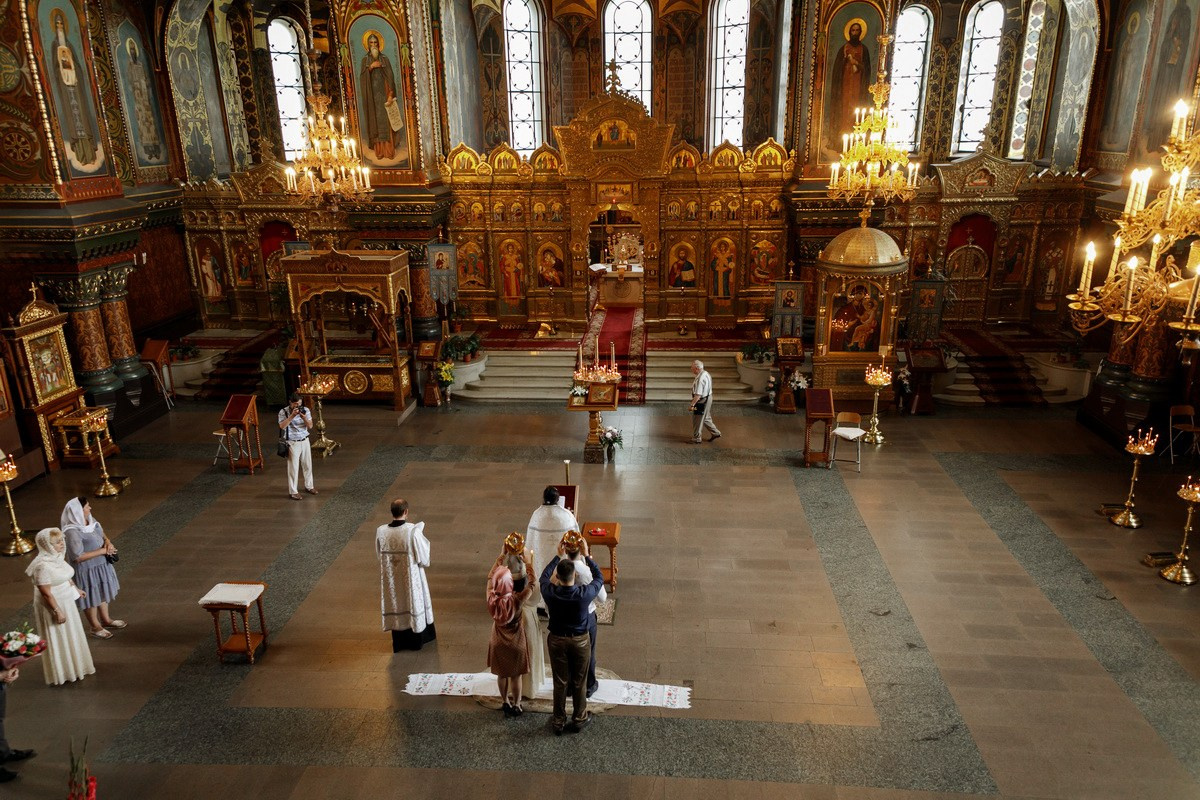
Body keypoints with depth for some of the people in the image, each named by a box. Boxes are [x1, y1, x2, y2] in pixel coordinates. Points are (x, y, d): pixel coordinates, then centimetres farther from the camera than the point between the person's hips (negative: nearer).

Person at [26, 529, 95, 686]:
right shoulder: (43, 566, -29)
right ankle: (59, 675, 24)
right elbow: (46, 593, -26)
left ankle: (73, 666, 43)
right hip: (53, 605, -9)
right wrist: (57, 611, -22)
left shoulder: (57, 557, -3)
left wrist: (76, 588, 26)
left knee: (71, 636, 23)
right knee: (57, 640, 7)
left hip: (66, 601, 9)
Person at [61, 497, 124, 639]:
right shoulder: (72, 532, -29)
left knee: (102, 592, 24)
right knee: (91, 597, 13)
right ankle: (95, 626, 34)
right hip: (87, 570, -8)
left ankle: (105, 619, 45)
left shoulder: (91, 520, -6)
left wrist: (108, 542, -9)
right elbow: (78, 557, -29)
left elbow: (101, 533, 13)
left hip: (101, 564, 8)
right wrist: (102, 550, -25)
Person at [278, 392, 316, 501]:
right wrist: (292, 415, -27)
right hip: (292, 443, -4)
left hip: (305, 441, 4)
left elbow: (310, 426, -2)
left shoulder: (305, 410, 0)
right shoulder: (283, 412, -9)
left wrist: (304, 418, -20)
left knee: (307, 465, 13)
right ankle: (292, 492, 7)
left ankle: (308, 486, 30)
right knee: (293, 467, -1)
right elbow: (282, 426, -22)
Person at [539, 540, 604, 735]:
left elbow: (543, 577, 3)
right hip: (580, 641, -1)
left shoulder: (550, 593, -22)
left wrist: (558, 557, 10)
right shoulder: (584, 594, -25)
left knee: (560, 682, 16)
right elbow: (599, 578, -4)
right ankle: (579, 719, 34)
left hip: (557, 640, 1)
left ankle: (558, 722, 31)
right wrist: (587, 556, 5)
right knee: (579, 682, 17)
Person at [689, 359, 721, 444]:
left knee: (697, 420, 4)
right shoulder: (706, 373, 5)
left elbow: (698, 395, -29)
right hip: (708, 398, 10)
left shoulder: (700, 379, -27)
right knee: (706, 418, 23)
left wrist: (692, 404, -24)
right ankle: (715, 433, 32)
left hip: (702, 401, -10)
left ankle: (696, 439, 16)